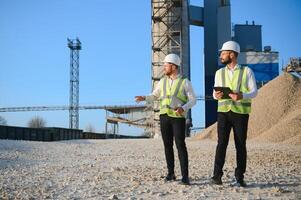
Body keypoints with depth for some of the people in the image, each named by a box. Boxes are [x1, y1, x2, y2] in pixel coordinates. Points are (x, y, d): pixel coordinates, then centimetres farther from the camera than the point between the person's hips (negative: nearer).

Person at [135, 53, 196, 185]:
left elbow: (193, 100, -3)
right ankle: (170, 173, 15)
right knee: (168, 145, 6)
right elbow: (154, 96, 15)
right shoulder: (162, 81, 10)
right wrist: (144, 98, -5)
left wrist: (183, 108, -21)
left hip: (178, 117, -4)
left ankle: (185, 176, -8)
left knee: (180, 145, -10)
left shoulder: (185, 82, -2)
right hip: (164, 116, 4)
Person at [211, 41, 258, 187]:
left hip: (240, 112, -2)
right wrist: (216, 95, -13)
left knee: (241, 145, 1)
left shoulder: (247, 71, 1)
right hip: (223, 111, 2)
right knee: (222, 142, -9)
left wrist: (241, 96, -24)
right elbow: (215, 93, 12)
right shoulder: (219, 73, 12)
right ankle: (217, 176, -11)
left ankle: (239, 178, 8)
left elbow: (254, 92, -4)